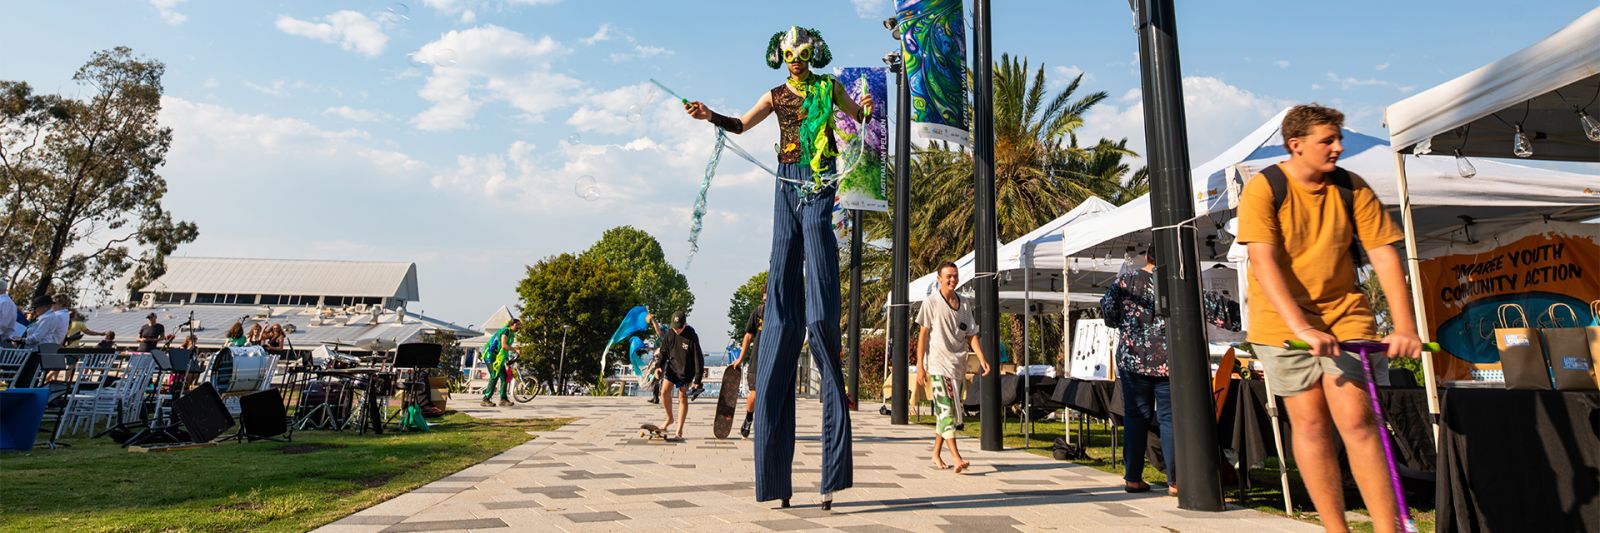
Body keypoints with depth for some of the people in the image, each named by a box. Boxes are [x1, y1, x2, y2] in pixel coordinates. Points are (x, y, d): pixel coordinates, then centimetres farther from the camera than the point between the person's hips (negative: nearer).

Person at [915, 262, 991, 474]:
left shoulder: (964, 304, 11)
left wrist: (982, 359, -3)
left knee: (951, 410, 10)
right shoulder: (931, 302, -3)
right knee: (946, 409, -13)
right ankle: (956, 457, -16)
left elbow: (971, 334, 11)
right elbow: (923, 334, -4)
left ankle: (936, 454, 22)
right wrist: (920, 366, -9)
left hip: (958, 365, 6)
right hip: (938, 364, -6)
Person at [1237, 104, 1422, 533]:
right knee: (1310, 424, 3)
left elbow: (1384, 257, -3)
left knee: (1356, 421, -7)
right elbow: (1263, 263, -21)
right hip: (1283, 322, -2)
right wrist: (1302, 327, -30)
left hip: (1344, 314, 2)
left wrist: (1404, 326, -13)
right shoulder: (1263, 189, -12)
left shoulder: (1352, 189, -1)